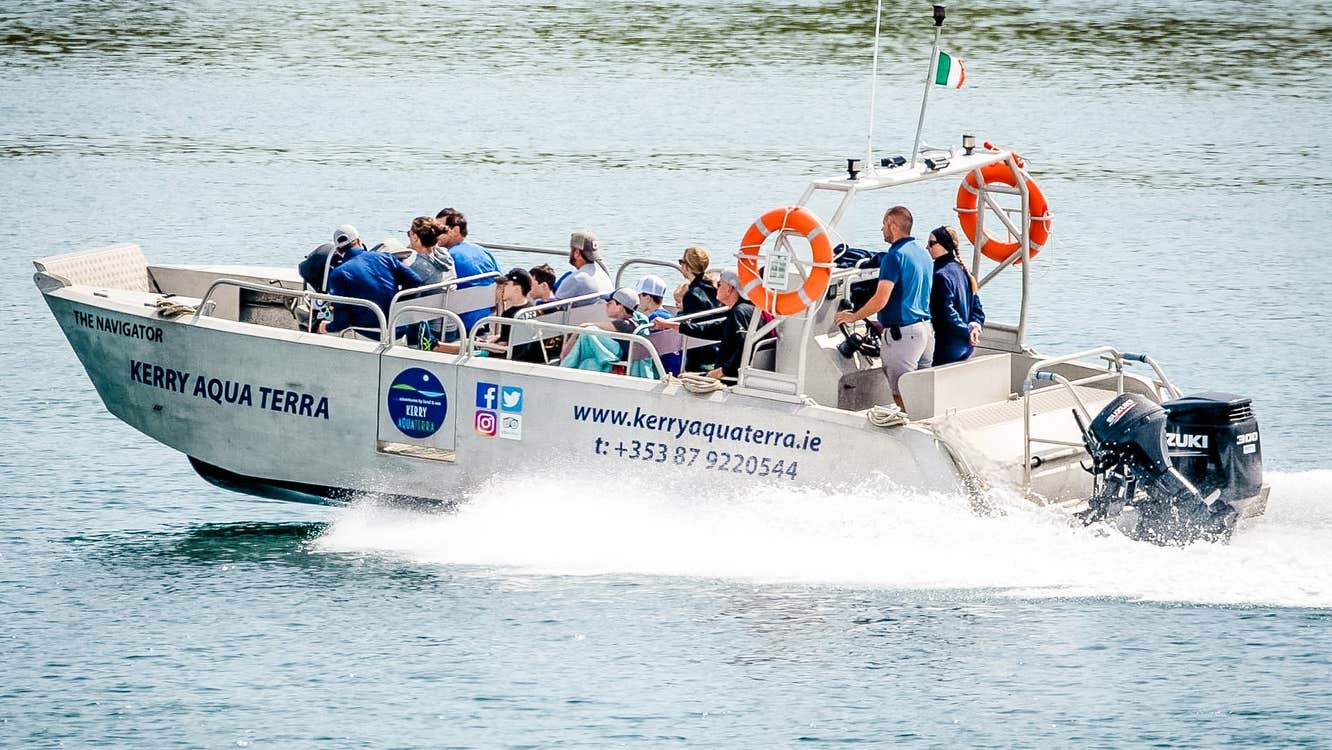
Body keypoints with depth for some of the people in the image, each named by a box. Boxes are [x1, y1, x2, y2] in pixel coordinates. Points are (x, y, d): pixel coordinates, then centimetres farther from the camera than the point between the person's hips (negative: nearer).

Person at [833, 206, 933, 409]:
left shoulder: (895, 257, -15)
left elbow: (880, 300, -20)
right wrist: (885, 323, 30)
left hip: (903, 333, -9)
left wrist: (853, 316, -5)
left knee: (903, 398, -5)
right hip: (926, 329, 9)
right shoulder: (923, 254, 13)